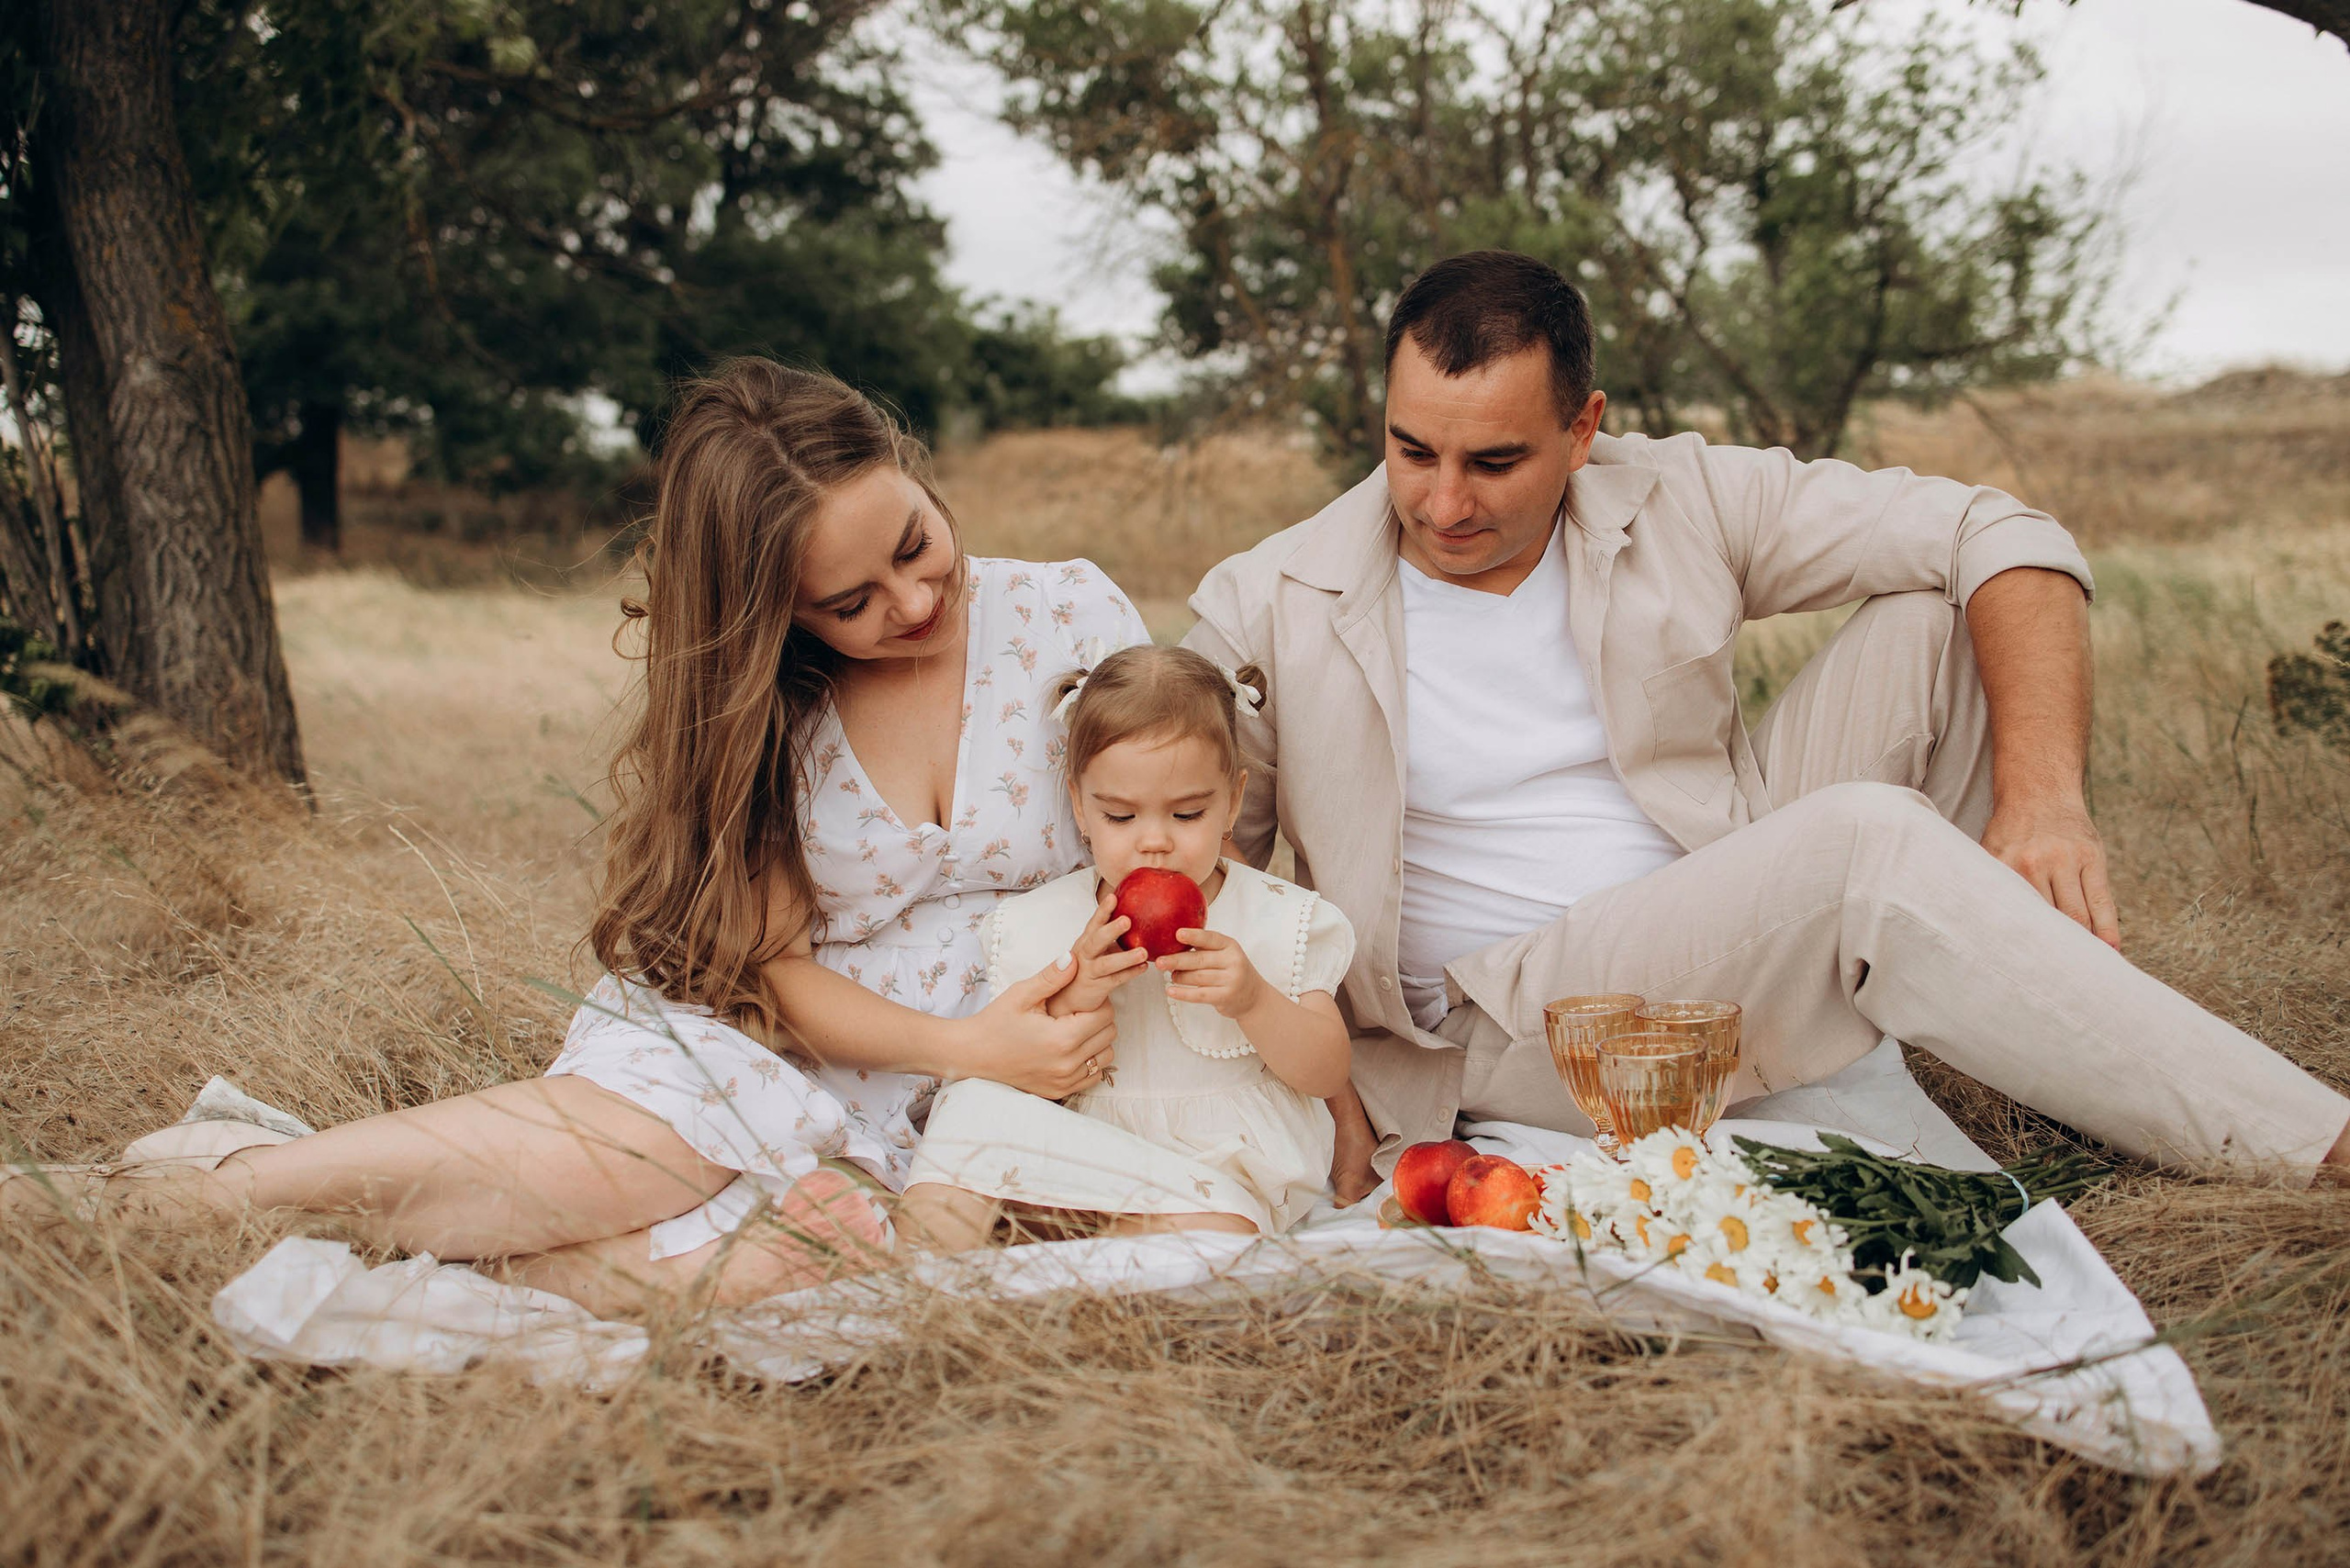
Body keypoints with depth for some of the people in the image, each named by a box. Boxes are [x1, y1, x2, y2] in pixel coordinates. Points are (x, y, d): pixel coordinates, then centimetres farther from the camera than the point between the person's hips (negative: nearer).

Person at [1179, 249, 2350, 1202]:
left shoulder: (1679, 503, -2)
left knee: (1941, 619, -10)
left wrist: (2043, 799, -19)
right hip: (1520, 1023, -4)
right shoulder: (1271, 611, -7)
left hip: (1753, 927, 5)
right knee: (1866, 843, -31)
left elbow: (2001, 538, -4)